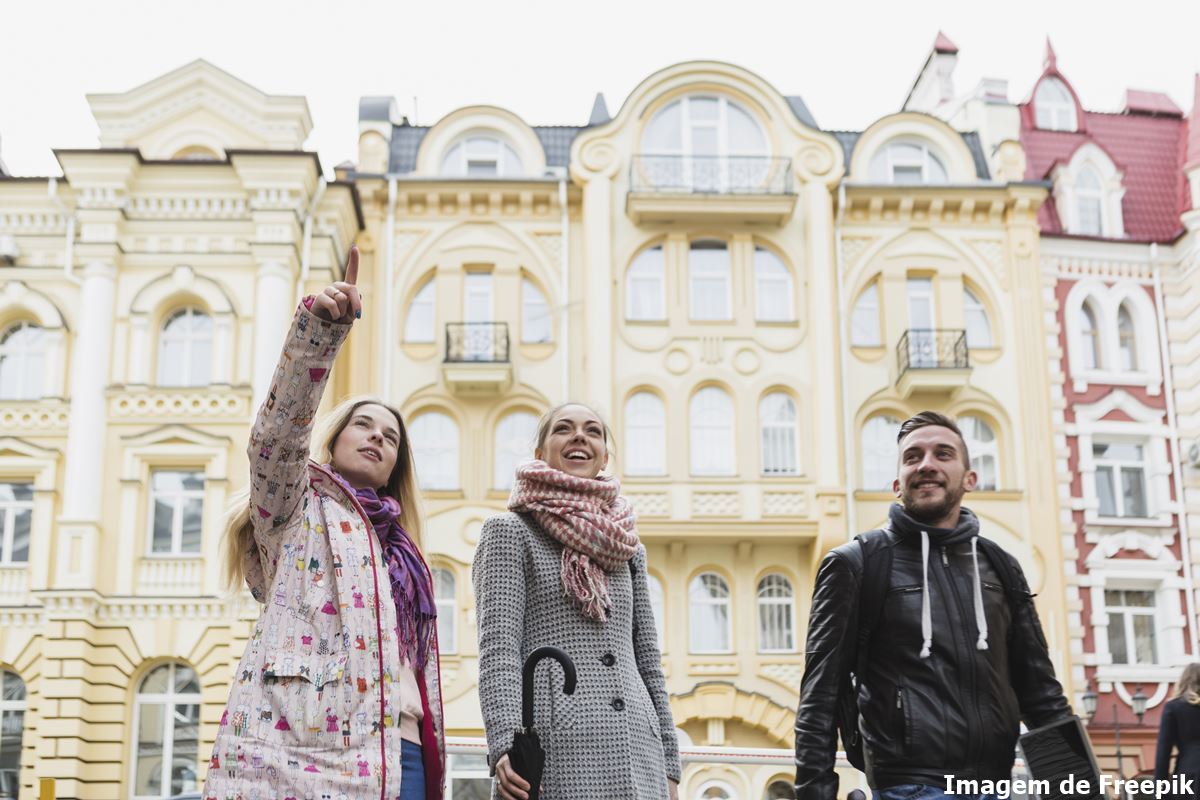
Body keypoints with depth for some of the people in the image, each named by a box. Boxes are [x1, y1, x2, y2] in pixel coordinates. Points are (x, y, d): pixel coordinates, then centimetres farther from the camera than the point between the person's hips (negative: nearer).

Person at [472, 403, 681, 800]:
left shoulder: (628, 548, 20)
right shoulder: (510, 532, 5)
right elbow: (498, 648, -7)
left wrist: (668, 766, 13)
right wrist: (506, 745, -21)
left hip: (636, 756, 5)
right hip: (554, 752, -5)